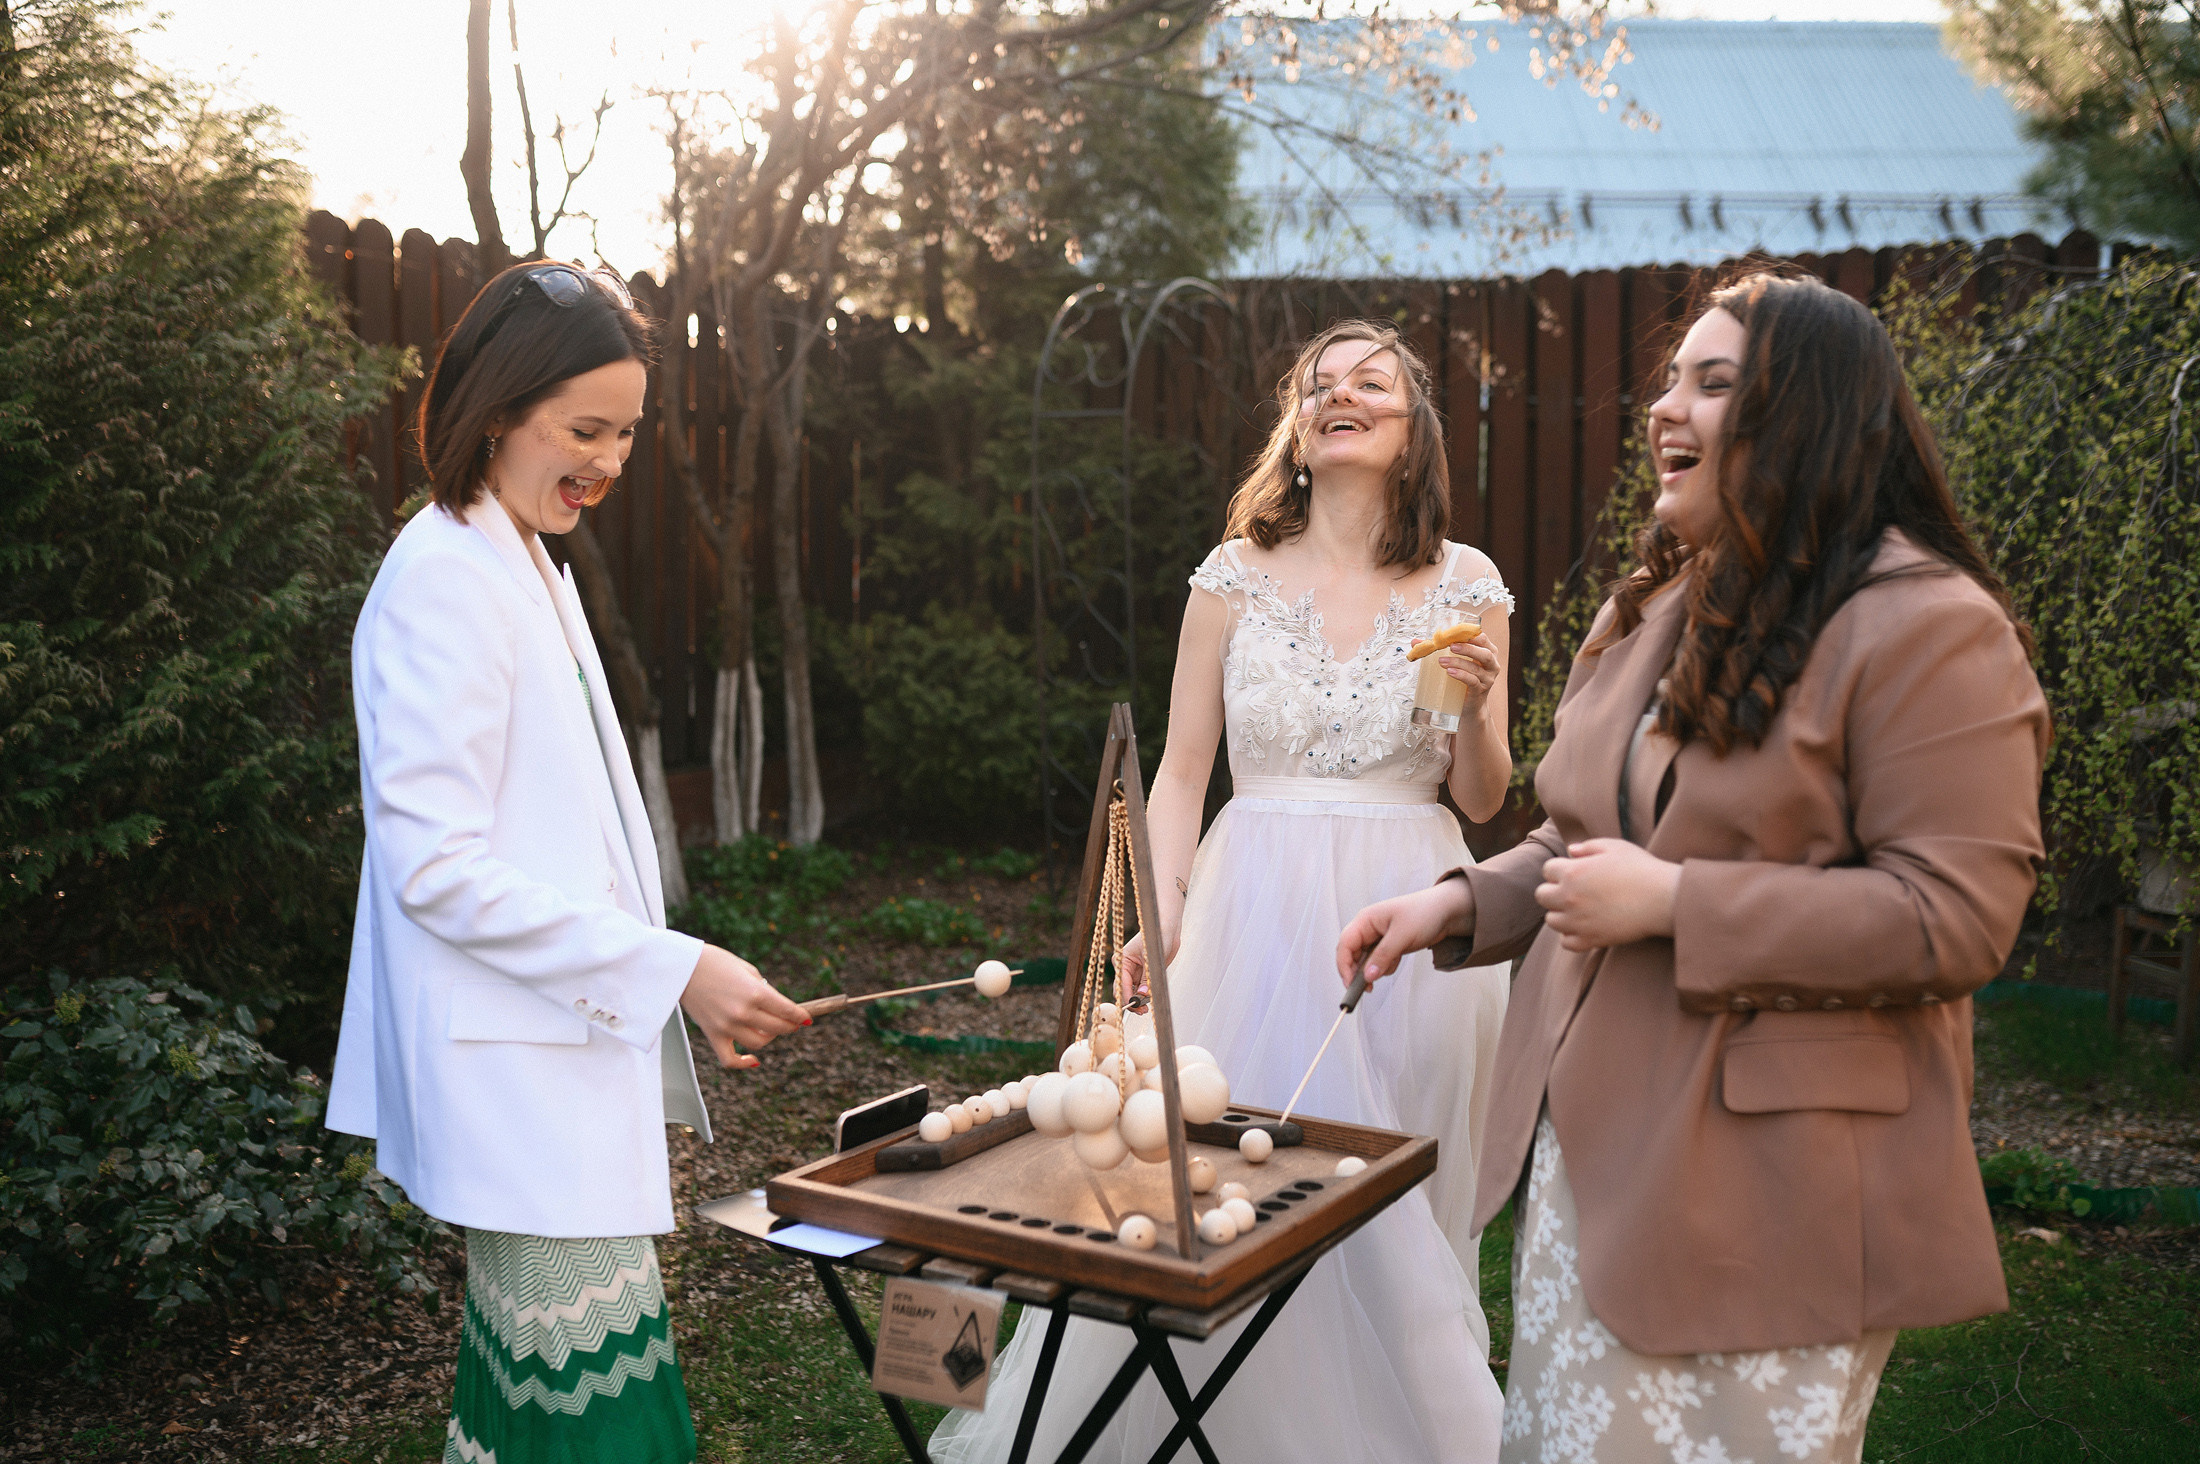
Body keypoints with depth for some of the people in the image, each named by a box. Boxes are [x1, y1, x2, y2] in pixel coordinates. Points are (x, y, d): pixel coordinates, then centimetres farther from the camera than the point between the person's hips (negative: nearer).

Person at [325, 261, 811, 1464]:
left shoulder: (527, 564, 16)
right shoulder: (444, 577, -15)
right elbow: (434, 863, -19)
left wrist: (670, 983, 20)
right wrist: (669, 970, -20)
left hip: (573, 1060, 10)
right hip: (517, 1082, -10)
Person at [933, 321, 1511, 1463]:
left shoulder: (1466, 586, 3)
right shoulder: (1235, 578, 2)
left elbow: (1481, 797, 6)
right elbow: (1180, 774, 4)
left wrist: (1475, 700, -13)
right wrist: (1163, 913, -8)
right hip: (1256, 912, 0)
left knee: (1400, 1216, 9)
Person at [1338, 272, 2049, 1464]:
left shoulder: (1929, 629, -14)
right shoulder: (1650, 613, 13)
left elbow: (1957, 918, -21)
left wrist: (1671, 903, -22)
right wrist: (1460, 904, 6)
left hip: (1768, 1188, -7)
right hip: (1587, 1145, 8)